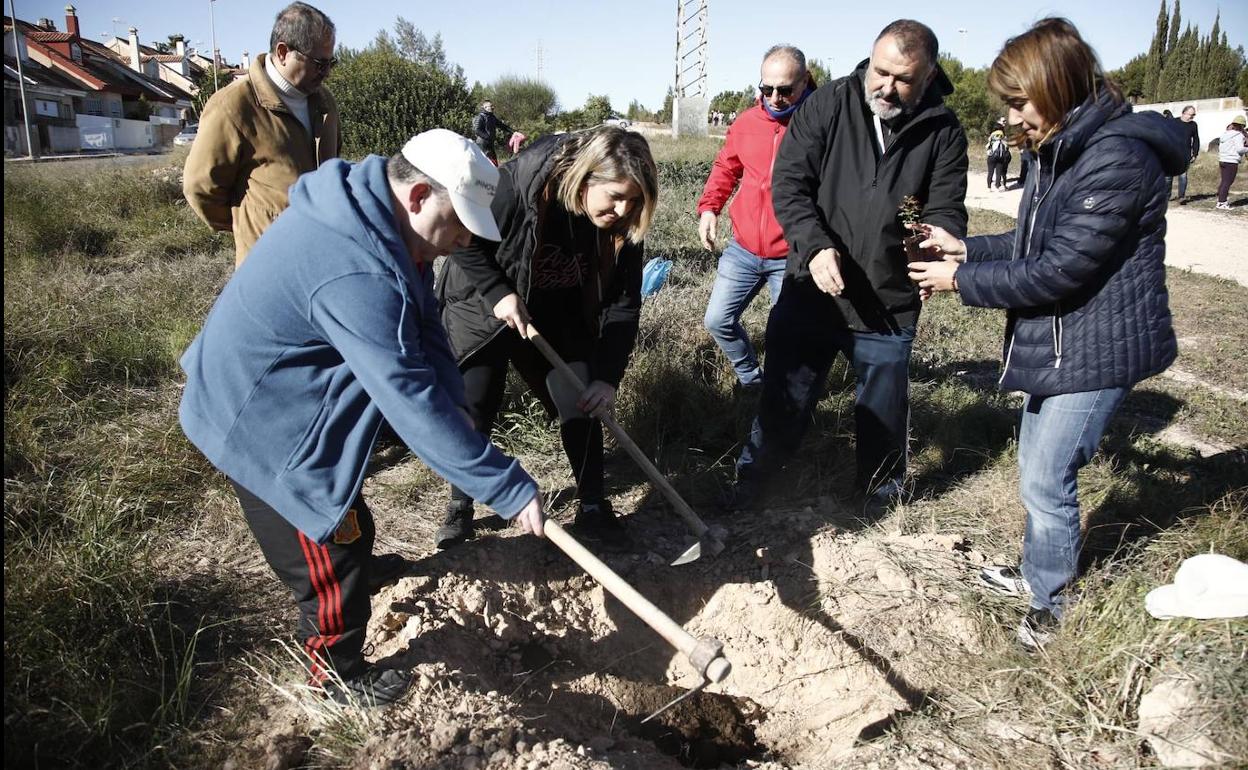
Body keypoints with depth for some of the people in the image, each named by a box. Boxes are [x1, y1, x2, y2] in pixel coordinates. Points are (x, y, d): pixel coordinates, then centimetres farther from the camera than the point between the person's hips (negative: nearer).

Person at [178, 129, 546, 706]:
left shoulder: (366, 208, -6)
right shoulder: (358, 275, -38)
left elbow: (424, 338, -3)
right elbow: (411, 401, -39)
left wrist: (452, 402, -14)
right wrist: (509, 489, -34)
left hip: (265, 391, 10)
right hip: (261, 420, -10)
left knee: (345, 512, 32)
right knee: (328, 556, 7)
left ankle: (359, 568, 60)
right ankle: (338, 676, 29)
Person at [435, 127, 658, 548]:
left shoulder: (622, 226, -20)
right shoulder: (513, 188, -33)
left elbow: (623, 306, -14)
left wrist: (607, 377, -21)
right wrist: (498, 293, -26)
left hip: (556, 323, 3)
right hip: (482, 311, -3)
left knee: (582, 405, -2)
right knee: (472, 413, 1)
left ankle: (592, 507, 15)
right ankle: (460, 508, 23)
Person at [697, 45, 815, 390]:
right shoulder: (746, 122, 3)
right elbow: (725, 168, 18)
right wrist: (709, 206, 2)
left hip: (792, 257, -4)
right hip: (742, 249, 5)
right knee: (717, 320, 9)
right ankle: (751, 379, 33)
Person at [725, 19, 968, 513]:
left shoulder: (943, 132, -3)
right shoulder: (827, 105, -5)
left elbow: (946, 212, -2)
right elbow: (789, 183, -9)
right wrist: (815, 246, -24)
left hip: (889, 306, 1)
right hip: (809, 291, 0)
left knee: (884, 414, 16)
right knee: (783, 399, 13)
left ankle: (881, 488, 42)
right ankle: (753, 476, 35)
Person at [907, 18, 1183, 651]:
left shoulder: (1118, 158, -23)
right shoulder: (1062, 150, 8)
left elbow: (1058, 271, -25)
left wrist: (961, 280, -16)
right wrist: (963, 248, 1)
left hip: (1096, 349, -9)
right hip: (1056, 342, 9)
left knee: (1046, 481, -2)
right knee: (1038, 471, 19)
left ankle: (1051, 604, 19)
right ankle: (1036, 574, 38)